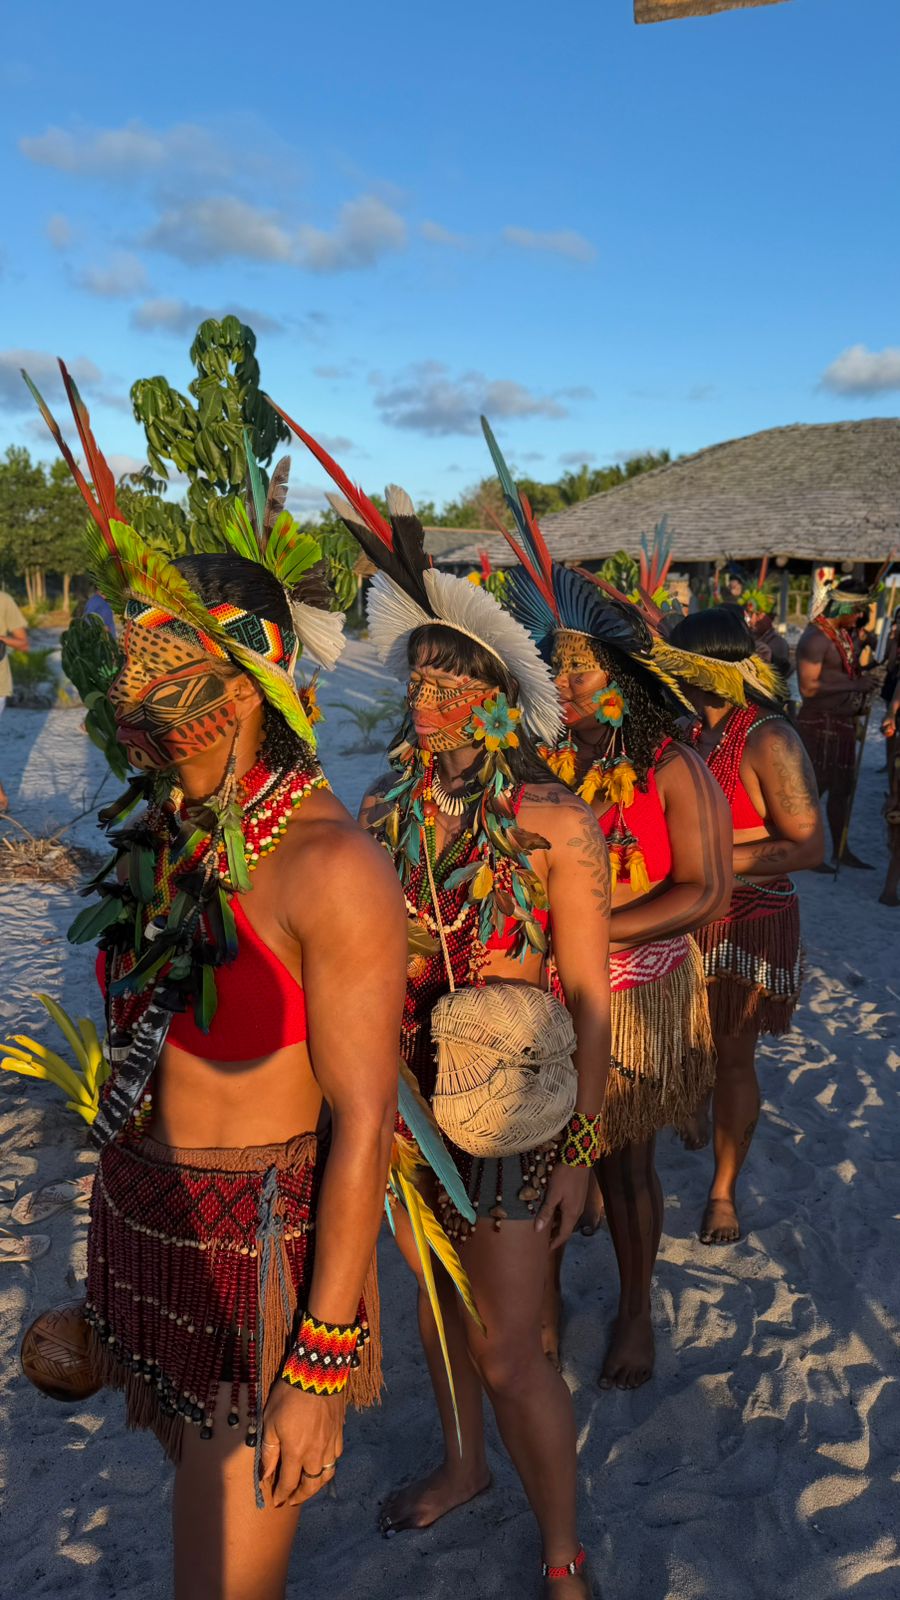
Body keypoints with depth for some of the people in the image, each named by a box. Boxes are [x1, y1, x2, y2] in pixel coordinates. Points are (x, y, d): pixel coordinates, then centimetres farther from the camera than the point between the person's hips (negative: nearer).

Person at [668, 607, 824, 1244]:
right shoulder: (690, 730, 2)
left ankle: (724, 1189, 25)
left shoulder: (769, 740, -19)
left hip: (748, 922, -5)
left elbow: (808, 845, -20)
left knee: (731, 1056, 7)